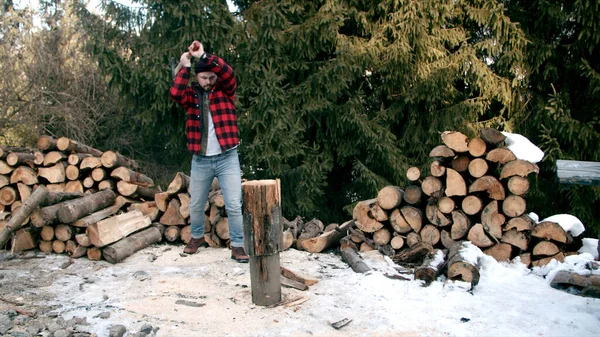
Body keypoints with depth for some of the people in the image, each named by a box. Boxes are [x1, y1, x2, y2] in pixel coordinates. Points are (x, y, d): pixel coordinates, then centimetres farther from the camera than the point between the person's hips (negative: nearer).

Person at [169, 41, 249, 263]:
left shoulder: (225, 90, 3)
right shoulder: (191, 94, 6)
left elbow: (228, 72, -17)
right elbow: (175, 94, -15)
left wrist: (203, 55, -18)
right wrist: (185, 66, -10)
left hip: (227, 158, -2)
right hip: (200, 160, 2)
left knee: (234, 205, -4)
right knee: (195, 204, 16)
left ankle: (237, 245, 7)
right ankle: (197, 237, 39)